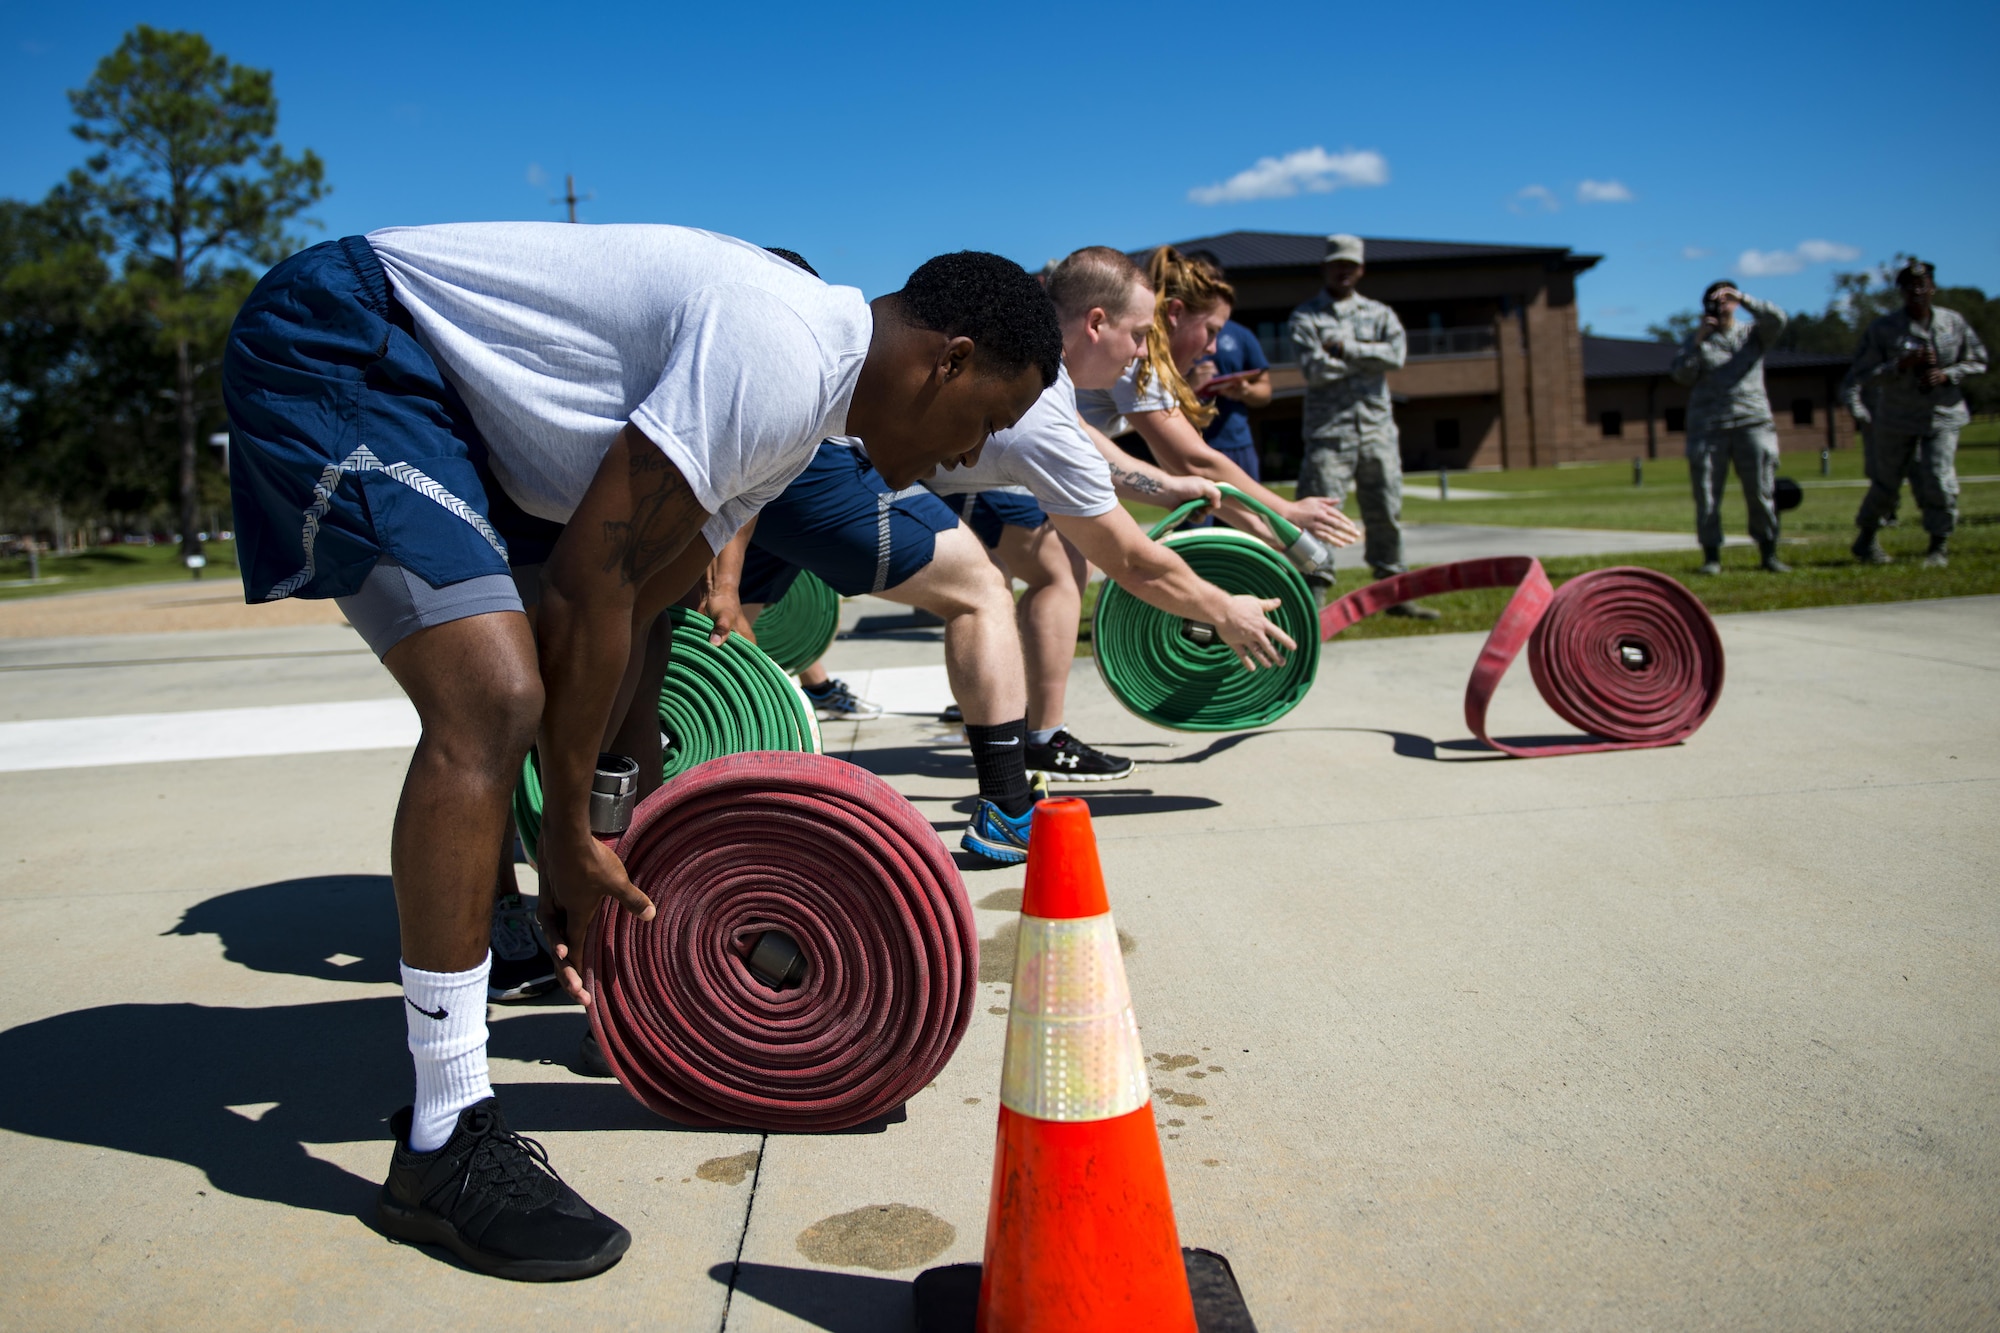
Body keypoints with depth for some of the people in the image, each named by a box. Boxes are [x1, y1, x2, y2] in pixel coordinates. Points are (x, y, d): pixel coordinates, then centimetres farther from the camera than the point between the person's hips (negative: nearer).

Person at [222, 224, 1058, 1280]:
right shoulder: (780, 355, -22)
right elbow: (586, 578, -23)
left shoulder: (801, 406, 9)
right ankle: (443, 1146, -13)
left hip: (424, 382, 11)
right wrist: (569, 830, -13)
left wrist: (578, 837, 11)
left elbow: (631, 601, 12)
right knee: (493, 700, -22)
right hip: (333, 346, -11)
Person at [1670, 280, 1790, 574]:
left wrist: (1744, 299, -11)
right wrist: (1697, 342, -9)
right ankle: (1711, 556, 1)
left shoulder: (1753, 334, 14)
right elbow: (1681, 375, 1)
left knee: (1761, 489, -3)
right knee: (1707, 494, -4)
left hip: (1752, 420, 0)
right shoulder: (1697, 340, 13)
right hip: (1707, 425, 0)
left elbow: (1777, 319, -5)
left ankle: (1769, 553, 4)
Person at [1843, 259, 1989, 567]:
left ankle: (1940, 546, 4)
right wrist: (1901, 365, -25)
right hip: (1897, 418, -1)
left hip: (1943, 415, 1)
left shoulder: (1954, 323, -1)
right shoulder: (1884, 329, -9)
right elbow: (1862, 375, -11)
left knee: (1940, 482, -11)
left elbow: (1978, 362, 8)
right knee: (1886, 483, 8)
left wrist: (1948, 375, -11)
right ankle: (1866, 539, 30)